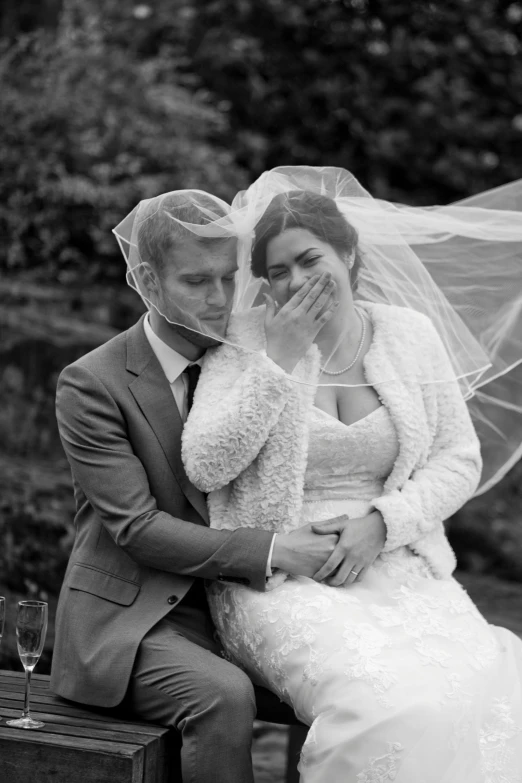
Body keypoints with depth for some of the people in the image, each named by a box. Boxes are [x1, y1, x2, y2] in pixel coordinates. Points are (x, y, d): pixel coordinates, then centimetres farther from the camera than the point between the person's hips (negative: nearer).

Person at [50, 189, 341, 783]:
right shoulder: (91, 383, -10)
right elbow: (137, 527, -17)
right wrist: (269, 551, -23)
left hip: (227, 603, 5)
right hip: (128, 616, -5)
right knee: (224, 696, -31)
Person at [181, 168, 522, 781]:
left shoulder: (410, 335, 8)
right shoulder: (245, 341, 0)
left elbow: (459, 460, 9)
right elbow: (205, 467, -10)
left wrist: (382, 522, -8)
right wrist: (279, 362, -14)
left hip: (396, 565, 3)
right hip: (281, 576, -3)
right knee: (388, 708, -31)